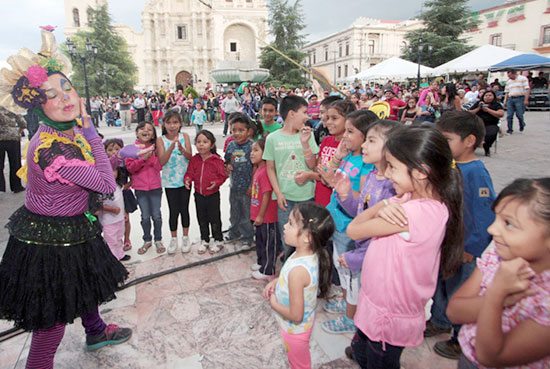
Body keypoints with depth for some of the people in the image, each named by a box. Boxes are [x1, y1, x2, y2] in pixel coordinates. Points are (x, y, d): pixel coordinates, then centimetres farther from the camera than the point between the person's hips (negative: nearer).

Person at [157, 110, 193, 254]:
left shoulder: (185, 136, -4)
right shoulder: (161, 140, -6)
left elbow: (190, 157, -12)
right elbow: (162, 161, -17)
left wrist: (182, 149, -33)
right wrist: (171, 147, -31)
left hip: (184, 179, 1)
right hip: (169, 181, 0)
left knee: (184, 209, 10)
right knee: (173, 211, 6)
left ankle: (185, 237, 27)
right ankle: (174, 239, 26)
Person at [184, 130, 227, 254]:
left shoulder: (216, 160, -12)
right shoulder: (194, 159, -1)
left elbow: (222, 175, -7)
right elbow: (190, 173, 6)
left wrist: (217, 183, -24)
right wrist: (187, 180, -14)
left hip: (213, 194, -4)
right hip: (199, 194, 4)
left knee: (214, 219, 8)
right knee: (202, 219, 16)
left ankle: (218, 240, 27)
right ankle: (205, 240, 33)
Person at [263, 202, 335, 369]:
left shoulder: (297, 270, -41)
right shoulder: (311, 253, -16)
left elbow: (295, 315, -33)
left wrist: (274, 304, -17)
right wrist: (275, 281, -3)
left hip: (295, 328, -7)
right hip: (305, 322, 7)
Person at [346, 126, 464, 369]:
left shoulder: (419, 211, -32)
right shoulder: (408, 197, -3)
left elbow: (353, 230, -25)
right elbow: (361, 219, -3)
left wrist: (378, 209, -8)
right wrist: (383, 208, -22)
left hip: (389, 317, -8)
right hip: (375, 304, 8)